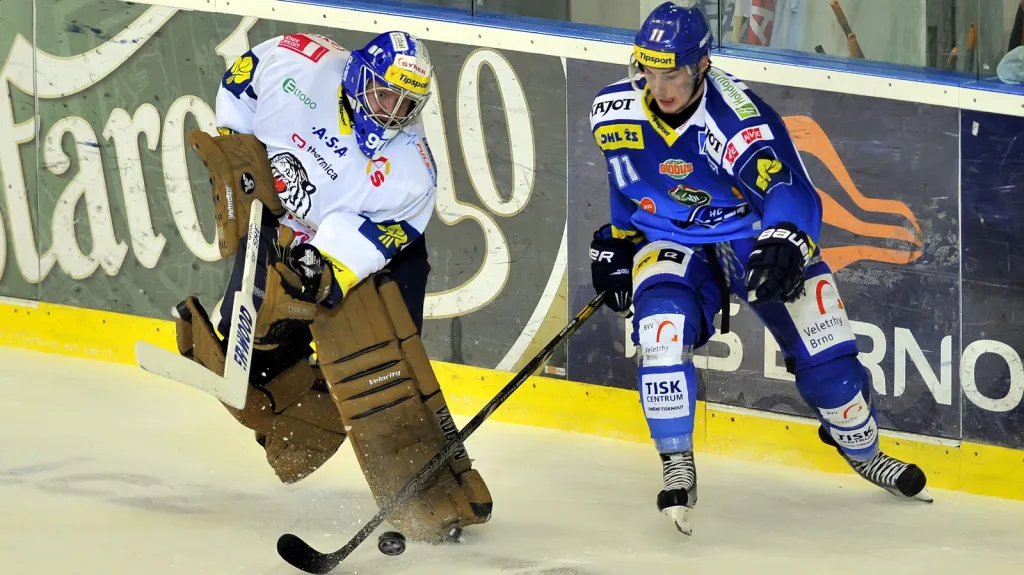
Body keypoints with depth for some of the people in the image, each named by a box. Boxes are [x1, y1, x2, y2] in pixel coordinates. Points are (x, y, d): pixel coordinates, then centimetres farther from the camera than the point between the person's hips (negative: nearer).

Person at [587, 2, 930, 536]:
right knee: (662, 322, -28)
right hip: (671, 243, 2)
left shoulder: (739, 119, -30)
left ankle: (862, 449, 24)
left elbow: (789, 188, -41)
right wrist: (615, 242, 16)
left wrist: (785, 243, -60)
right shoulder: (615, 111, -13)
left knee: (822, 349, -5)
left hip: (754, 235, -2)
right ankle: (677, 469, -18)